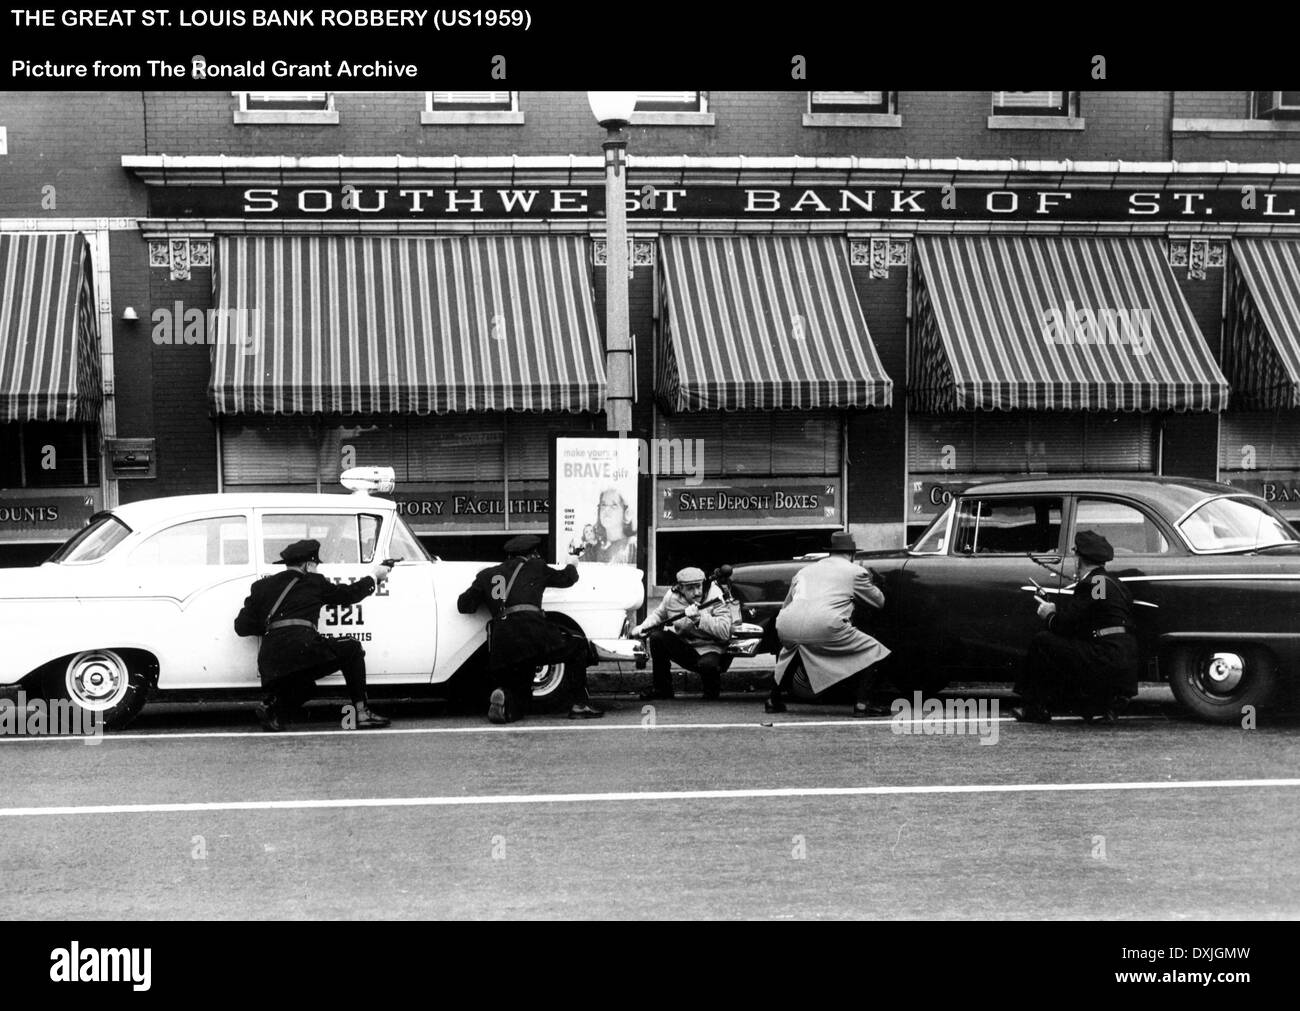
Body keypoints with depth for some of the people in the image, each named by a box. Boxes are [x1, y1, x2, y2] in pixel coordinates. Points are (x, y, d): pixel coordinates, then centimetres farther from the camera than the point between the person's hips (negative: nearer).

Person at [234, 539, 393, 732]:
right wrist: (374, 576, 40)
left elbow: (242, 626, 16)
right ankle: (362, 713, 6)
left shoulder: (261, 586, 21)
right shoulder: (313, 582, 12)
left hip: (269, 662, 5)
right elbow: (350, 593, 24)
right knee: (352, 649, 15)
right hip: (302, 649, -5)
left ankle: (273, 708, -1)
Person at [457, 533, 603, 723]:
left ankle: (502, 696, -14)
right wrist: (572, 567, 53)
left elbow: (464, 605, 19)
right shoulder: (534, 566, 16)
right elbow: (565, 578, 31)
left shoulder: (488, 574, 23)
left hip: (500, 646, 4)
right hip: (531, 630, -4)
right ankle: (579, 705, 7)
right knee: (577, 645, 18)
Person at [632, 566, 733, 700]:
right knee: (656, 636, -16)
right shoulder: (672, 596, -4)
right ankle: (662, 689, -2)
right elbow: (659, 614, 17)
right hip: (684, 647, 5)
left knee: (707, 664, -37)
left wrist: (699, 618, -35)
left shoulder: (716, 598, -18)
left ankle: (712, 692, 1)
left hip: (709, 649, -5)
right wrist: (643, 626, -1)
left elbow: (725, 632, -27)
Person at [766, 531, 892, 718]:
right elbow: (879, 601, 30)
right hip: (824, 626, -5)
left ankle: (773, 701, 35)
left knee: (789, 650, 40)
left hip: (787, 628, 5)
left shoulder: (805, 570, 31)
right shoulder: (855, 571, 19)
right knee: (874, 651, 10)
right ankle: (862, 704, -2)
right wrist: (870, 582, 49)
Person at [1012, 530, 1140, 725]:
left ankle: (1037, 709, 3)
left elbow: (1064, 626, -9)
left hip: (1108, 663, -9)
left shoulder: (1090, 584, -9)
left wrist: (1048, 615, 12)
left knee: (1042, 641, -1)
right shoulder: (1116, 584, 19)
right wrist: (1055, 611, 21)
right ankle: (1104, 702, 12)